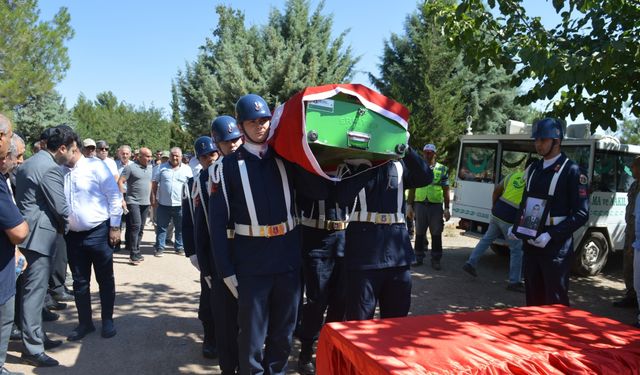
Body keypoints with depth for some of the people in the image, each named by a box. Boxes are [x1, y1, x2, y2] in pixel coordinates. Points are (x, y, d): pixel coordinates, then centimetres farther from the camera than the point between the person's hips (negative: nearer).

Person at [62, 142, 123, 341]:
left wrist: (114, 227, -11)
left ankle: (107, 321, 23)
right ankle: (85, 322, 28)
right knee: (79, 282, 13)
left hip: (99, 232, -4)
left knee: (105, 279, 9)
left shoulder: (95, 166, -11)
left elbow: (114, 196, -10)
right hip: (73, 235, 5)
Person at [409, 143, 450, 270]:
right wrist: (410, 205, 5)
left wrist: (447, 208, -1)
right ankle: (418, 258, 19)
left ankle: (436, 260, 15)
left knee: (436, 234, 4)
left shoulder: (442, 169, 4)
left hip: (436, 205, -1)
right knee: (419, 233, 8)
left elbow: (446, 190, 4)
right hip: (420, 204, 1)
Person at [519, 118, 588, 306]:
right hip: (531, 245, 6)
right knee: (533, 299, 16)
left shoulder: (571, 170, -9)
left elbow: (581, 214, -13)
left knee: (556, 303, 2)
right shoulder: (534, 168, 12)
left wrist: (551, 235, -20)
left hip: (556, 248, -6)